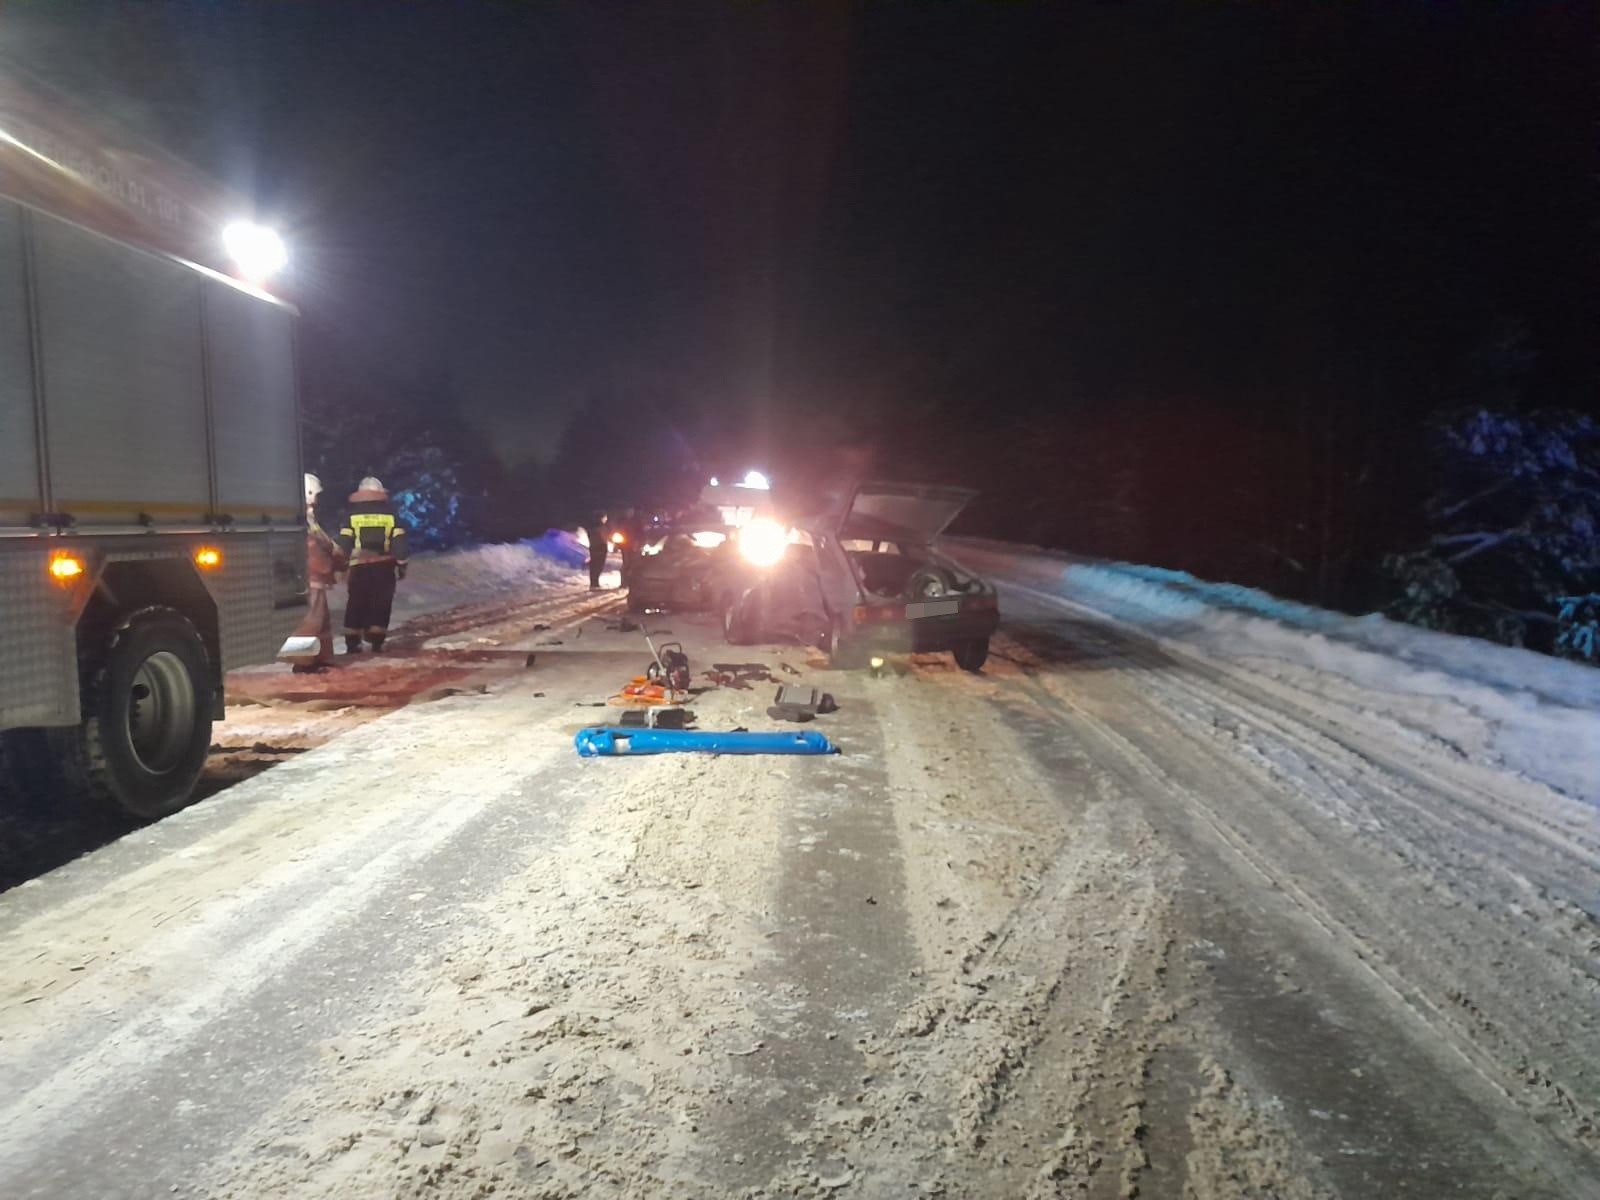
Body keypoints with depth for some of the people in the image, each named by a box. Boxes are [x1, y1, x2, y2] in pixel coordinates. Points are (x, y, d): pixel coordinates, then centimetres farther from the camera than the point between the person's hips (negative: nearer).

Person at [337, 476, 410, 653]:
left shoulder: (352, 513, 5)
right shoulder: (390, 512, 4)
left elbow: (344, 542, 0)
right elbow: (399, 541, -1)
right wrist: (401, 564, 4)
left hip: (359, 566, 0)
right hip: (384, 566, 0)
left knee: (356, 605, 9)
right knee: (381, 605, 6)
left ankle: (352, 644, 8)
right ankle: (376, 643, 1)